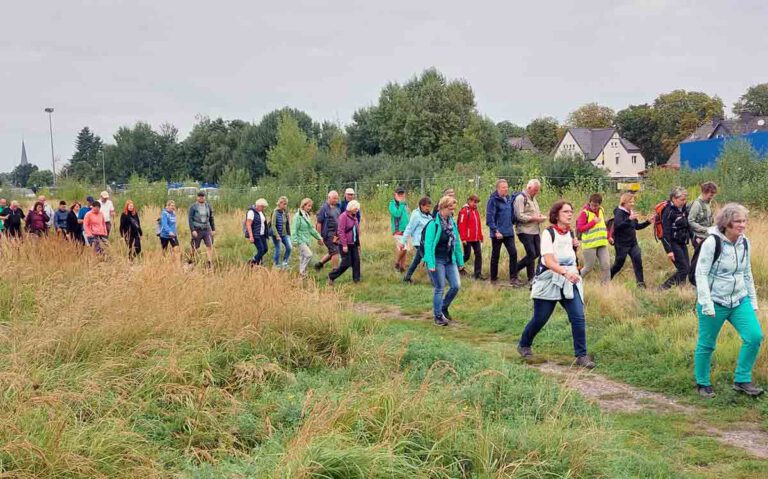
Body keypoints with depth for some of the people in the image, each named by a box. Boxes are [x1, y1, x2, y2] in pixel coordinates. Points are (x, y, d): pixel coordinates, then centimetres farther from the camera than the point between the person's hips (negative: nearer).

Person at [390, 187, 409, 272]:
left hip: (405, 230, 7)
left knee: (405, 250, 8)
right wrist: (401, 204, -17)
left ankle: (402, 267, 18)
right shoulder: (392, 204, -7)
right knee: (402, 248, -19)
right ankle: (397, 262, 4)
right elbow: (397, 214, -22)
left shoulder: (405, 204, 14)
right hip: (397, 230, -7)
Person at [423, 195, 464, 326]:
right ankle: (438, 316, 12)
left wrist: (460, 261, 13)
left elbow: (457, 243, 13)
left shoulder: (452, 223, 6)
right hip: (437, 260, -6)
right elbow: (428, 244, -16)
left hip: (450, 260, 7)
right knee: (439, 288, -1)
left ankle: (444, 308, 25)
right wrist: (430, 264, -19)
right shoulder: (433, 224, -15)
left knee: (456, 286, 2)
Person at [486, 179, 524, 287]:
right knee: (495, 255, 6)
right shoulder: (493, 200, -11)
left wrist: (511, 225, 9)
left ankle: (513, 278, 2)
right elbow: (489, 217, -16)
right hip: (498, 233, -5)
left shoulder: (509, 199, 9)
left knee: (513, 253, -3)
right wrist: (496, 231, -20)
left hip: (509, 232, 6)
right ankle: (493, 278, 18)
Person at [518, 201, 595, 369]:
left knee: (578, 317, -11)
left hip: (569, 281, 5)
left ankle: (581, 356, -5)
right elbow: (549, 261, -23)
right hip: (549, 281, -5)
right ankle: (524, 345, 31)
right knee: (539, 319, 5)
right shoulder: (548, 233, -12)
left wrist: (574, 246, 5)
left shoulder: (570, 233, 8)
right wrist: (565, 272, -39)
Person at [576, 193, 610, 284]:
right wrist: (593, 222, -16)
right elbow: (579, 229, -15)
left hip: (602, 243, 6)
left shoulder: (601, 210, 10)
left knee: (606, 266, 0)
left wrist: (608, 236, 16)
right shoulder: (584, 212, -11)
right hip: (590, 245, -6)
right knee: (588, 267, 1)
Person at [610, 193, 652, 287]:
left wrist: (648, 222, 10)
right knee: (619, 263, 2)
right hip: (622, 243, -7)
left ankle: (641, 283, -5)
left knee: (638, 260, -7)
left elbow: (637, 226, 22)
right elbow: (617, 225, -29)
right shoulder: (619, 212, -12)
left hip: (633, 242, 7)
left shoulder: (631, 212, 12)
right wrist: (629, 219, -39)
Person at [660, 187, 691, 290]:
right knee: (683, 269, -10)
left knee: (687, 267, 8)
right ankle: (663, 287, -5)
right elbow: (665, 232, -20)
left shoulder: (683, 209, 7)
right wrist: (669, 250, -22)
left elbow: (687, 226, 19)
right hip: (673, 242, -8)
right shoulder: (668, 211, -17)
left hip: (682, 242, 8)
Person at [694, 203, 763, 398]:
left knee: (755, 337, -8)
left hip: (740, 301, 6)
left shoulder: (744, 243, 4)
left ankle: (742, 380, 8)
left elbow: (747, 274, 15)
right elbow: (700, 273, -16)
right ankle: (702, 383, 25)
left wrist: (753, 300, 15)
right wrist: (706, 304, -20)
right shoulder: (712, 243, -15)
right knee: (706, 344, 4)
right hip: (715, 303, -5)